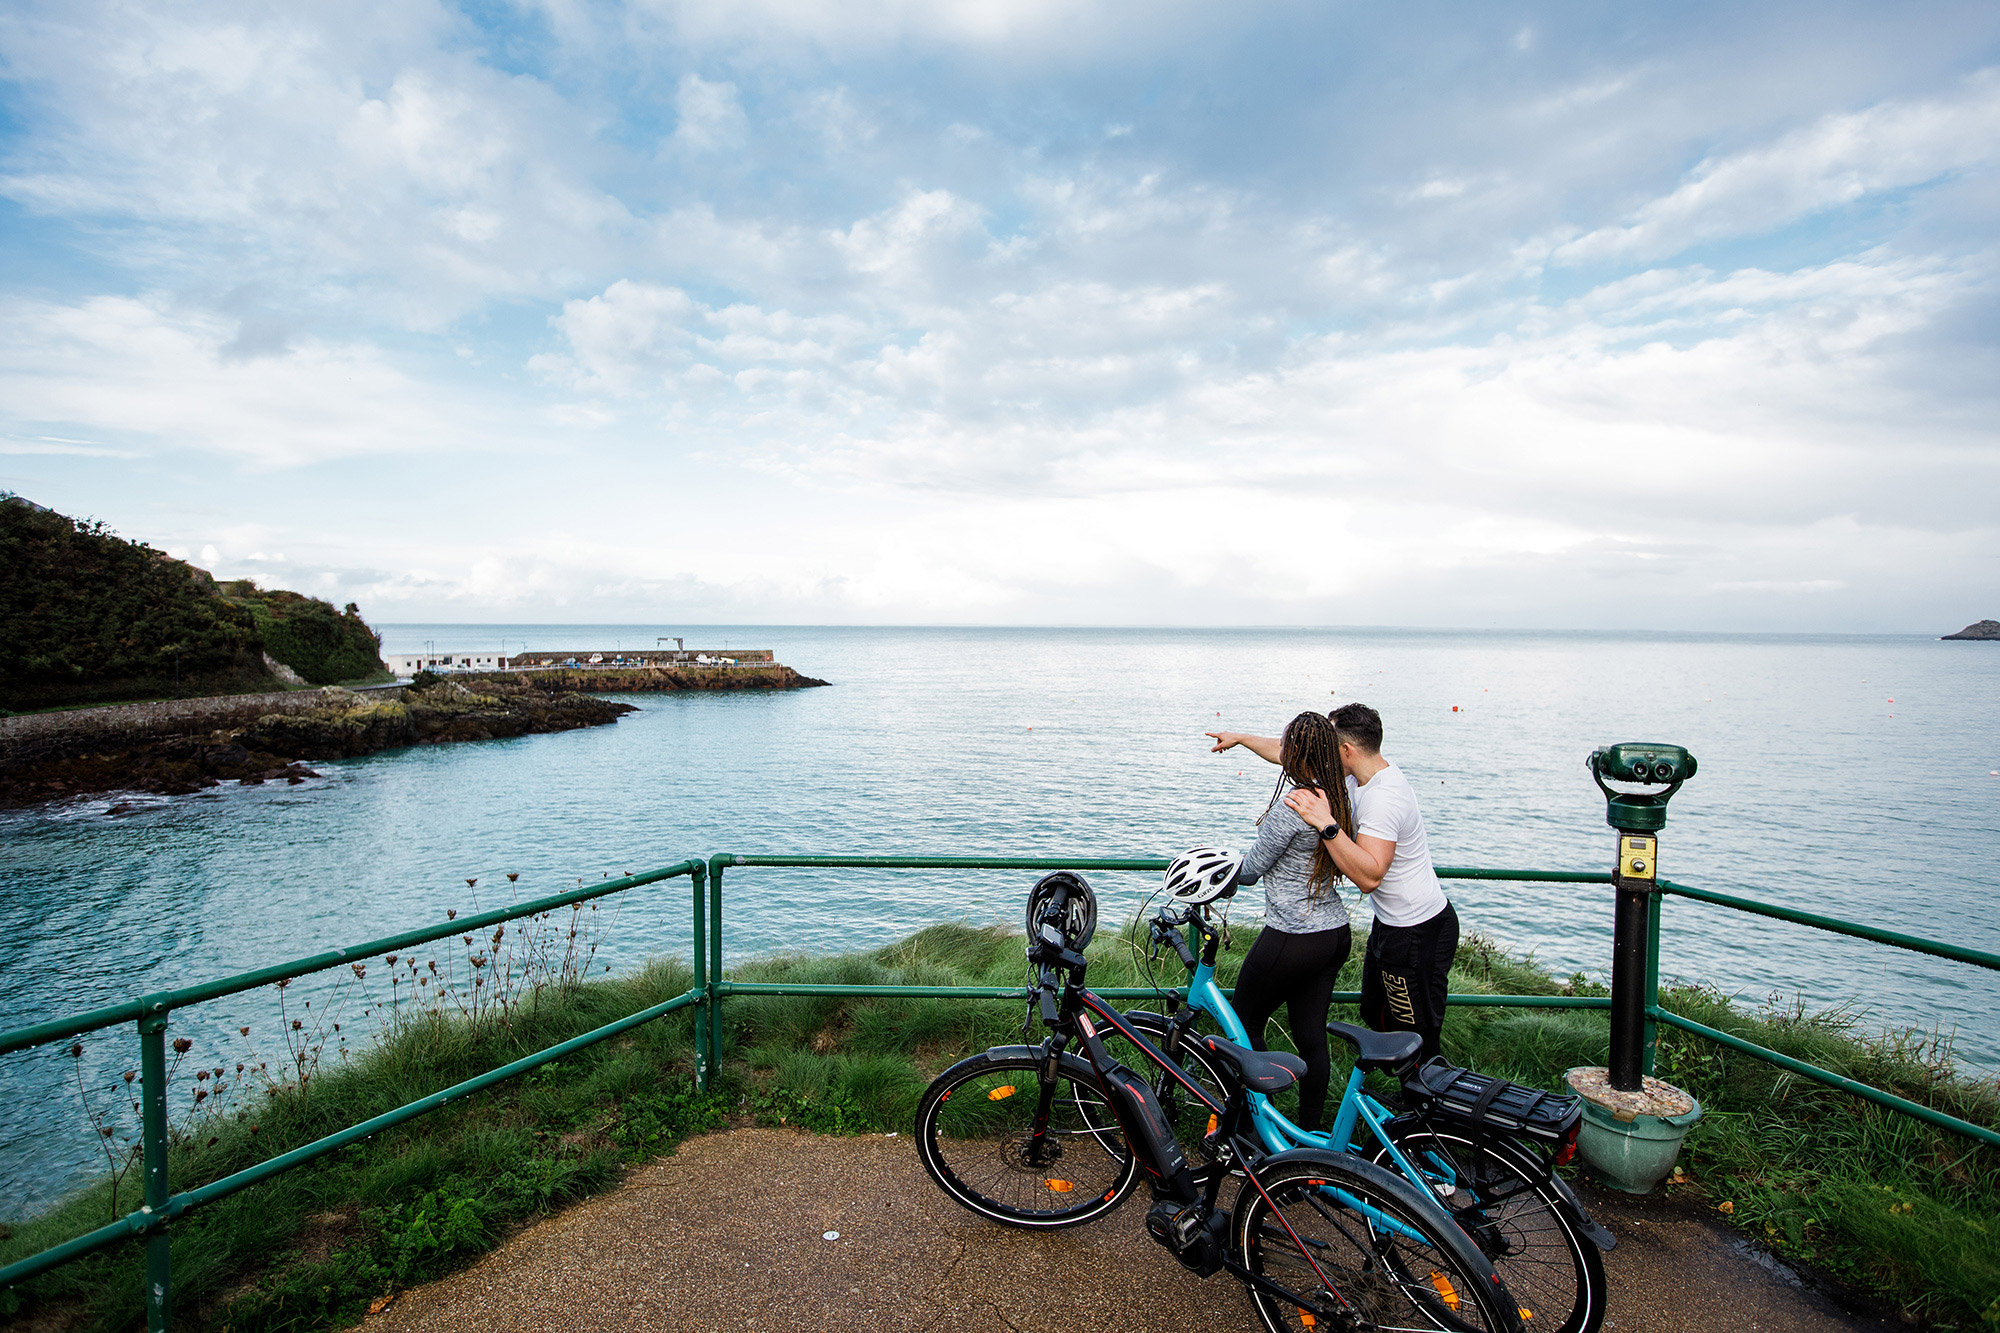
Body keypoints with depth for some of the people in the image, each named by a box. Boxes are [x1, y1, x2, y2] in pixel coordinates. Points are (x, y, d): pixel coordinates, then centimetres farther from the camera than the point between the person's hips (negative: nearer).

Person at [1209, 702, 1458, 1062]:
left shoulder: (1383, 797, -30)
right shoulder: (1359, 773, -1)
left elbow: (1369, 876, -39)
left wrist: (1326, 824, -44)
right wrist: (1239, 738, 18)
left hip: (1418, 934, -10)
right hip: (1392, 924, 10)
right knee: (1376, 1017, 24)